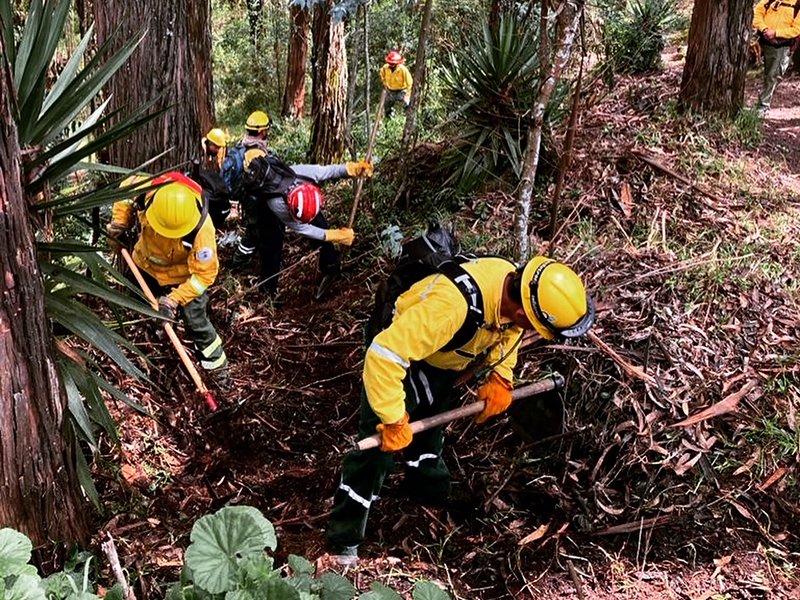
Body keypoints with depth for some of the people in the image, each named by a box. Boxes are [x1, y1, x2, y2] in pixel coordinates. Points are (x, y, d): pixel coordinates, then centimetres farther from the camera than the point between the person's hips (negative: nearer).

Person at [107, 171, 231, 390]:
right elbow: (126, 187, -7)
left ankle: (217, 365, 20)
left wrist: (173, 300, -34)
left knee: (196, 322, -1)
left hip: (183, 275, -4)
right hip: (146, 264, 4)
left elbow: (204, 274, -31)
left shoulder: (201, 229, -42)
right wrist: (119, 224, -13)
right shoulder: (146, 191, -34)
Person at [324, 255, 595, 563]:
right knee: (378, 449, -8)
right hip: (396, 359, -7)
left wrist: (501, 377, -6)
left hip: (440, 362, 7)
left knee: (428, 437, 28)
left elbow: (508, 327, 4)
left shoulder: (515, 283, -21)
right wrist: (394, 421, -36)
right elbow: (383, 355, -44)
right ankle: (342, 545, 6)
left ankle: (434, 498, 52)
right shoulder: (453, 306, -46)